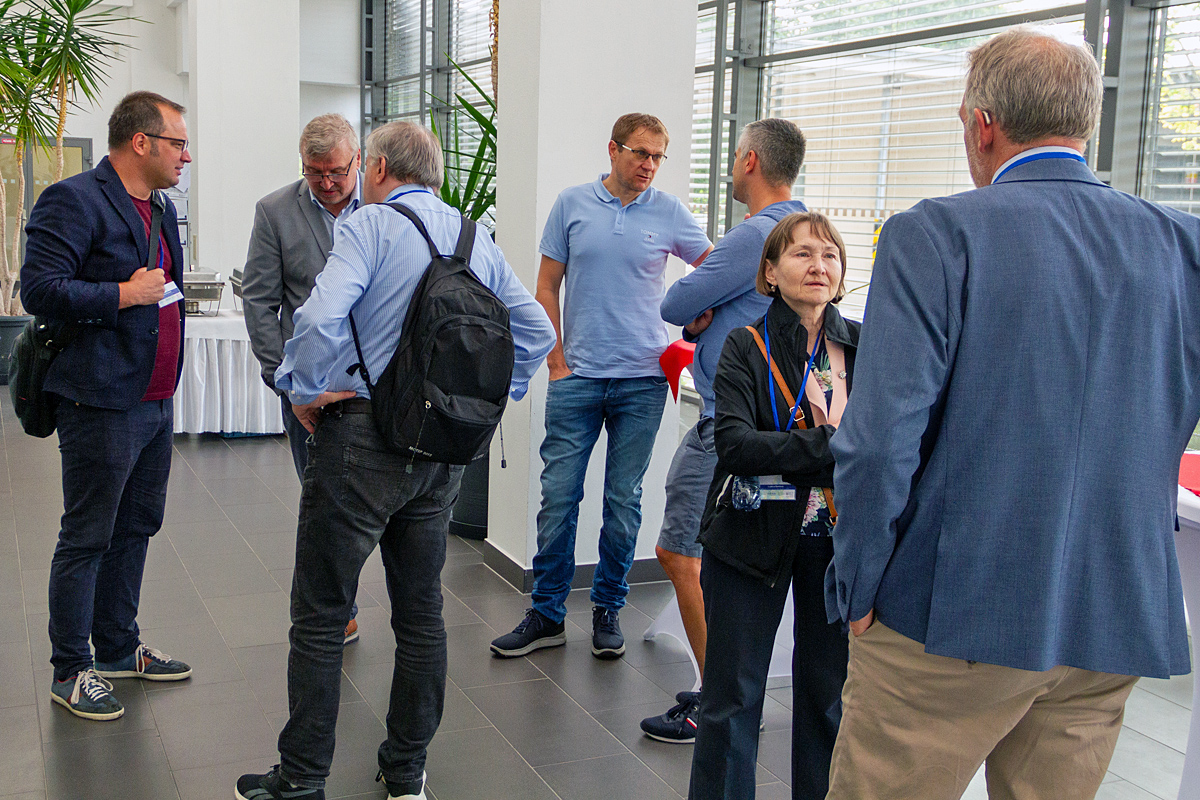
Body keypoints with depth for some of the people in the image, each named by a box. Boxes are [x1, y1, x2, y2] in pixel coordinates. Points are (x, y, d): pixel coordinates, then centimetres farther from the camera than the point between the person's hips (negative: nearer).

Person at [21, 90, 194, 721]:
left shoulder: (161, 207, 15)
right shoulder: (73, 200, -12)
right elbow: (39, 289, -20)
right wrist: (124, 295, -17)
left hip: (156, 402, 9)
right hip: (103, 404, -9)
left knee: (136, 528, 17)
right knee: (87, 539, 1)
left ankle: (118, 649, 32)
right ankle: (69, 671, 15)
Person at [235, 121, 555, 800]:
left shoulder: (372, 224, -9)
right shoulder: (479, 240, 10)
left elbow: (320, 317, -24)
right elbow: (538, 331, 13)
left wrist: (304, 390, -10)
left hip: (361, 438, -6)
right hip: (444, 452, 6)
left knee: (321, 616, 5)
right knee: (422, 612, 15)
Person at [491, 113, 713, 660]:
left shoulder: (669, 213, 3)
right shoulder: (572, 205, 4)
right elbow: (547, 288, 6)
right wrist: (557, 362, 0)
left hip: (642, 380, 0)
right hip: (577, 378, 0)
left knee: (624, 501, 7)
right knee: (558, 496, 1)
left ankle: (608, 609, 21)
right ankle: (546, 614, 13)